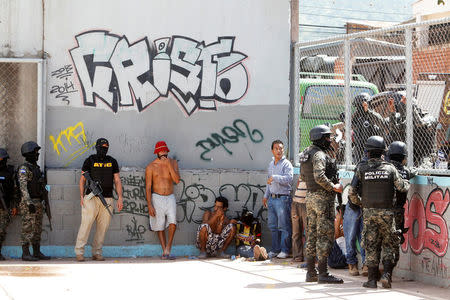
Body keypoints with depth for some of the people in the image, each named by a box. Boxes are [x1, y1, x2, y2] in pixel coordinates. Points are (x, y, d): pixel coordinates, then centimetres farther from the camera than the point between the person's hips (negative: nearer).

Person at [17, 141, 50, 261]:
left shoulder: (36, 168, 17)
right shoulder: (23, 168, -11)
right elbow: (23, 186, -18)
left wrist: (41, 203, 20)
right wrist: (29, 203, -25)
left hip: (38, 203, 9)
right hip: (28, 203, -9)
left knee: (37, 229, 9)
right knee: (28, 228, -7)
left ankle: (37, 252, 14)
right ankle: (25, 254, -5)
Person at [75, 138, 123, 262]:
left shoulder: (112, 161, 13)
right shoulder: (90, 160, 6)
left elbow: (117, 181, 13)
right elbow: (82, 179, 7)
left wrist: (120, 198, 3)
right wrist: (81, 196, -3)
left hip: (107, 199, 3)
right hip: (91, 198, -3)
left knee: (103, 227, 1)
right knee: (86, 224, -12)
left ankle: (97, 253, 8)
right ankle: (79, 252, -9)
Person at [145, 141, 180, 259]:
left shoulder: (173, 163, 2)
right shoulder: (151, 167, -5)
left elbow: (177, 180, -11)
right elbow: (148, 187, -4)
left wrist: (169, 165, -20)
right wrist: (149, 205, -11)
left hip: (170, 197, 1)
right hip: (157, 198, -1)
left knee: (172, 223, -16)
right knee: (160, 226, 2)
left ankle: (168, 250, -11)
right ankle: (165, 252, 11)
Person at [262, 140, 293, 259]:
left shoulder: (286, 164, -7)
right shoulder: (271, 164, 17)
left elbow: (289, 178, -23)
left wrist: (274, 177, -23)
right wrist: (266, 195, 27)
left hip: (283, 199, -8)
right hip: (272, 199, 8)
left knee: (284, 226, -4)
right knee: (273, 226, 10)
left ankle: (285, 250, 3)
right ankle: (275, 249, 19)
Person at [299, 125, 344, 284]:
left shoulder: (306, 153, 15)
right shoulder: (319, 155, -15)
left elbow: (302, 175, 23)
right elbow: (319, 176, -27)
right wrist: (333, 187, -17)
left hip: (310, 196, 10)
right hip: (323, 198, -10)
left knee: (312, 233, 11)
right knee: (325, 234, -7)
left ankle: (310, 272, 15)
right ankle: (323, 273, -7)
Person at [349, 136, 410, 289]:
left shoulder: (361, 168, -2)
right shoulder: (389, 167, -2)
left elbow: (352, 192, -3)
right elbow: (402, 187, -3)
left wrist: (359, 202, 16)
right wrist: (407, 183, 20)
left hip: (369, 212, 0)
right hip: (386, 211, 0)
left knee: (371, 246, 6)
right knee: (388, 245, 10)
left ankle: (372, 279, 6)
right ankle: (387, 274, -5)